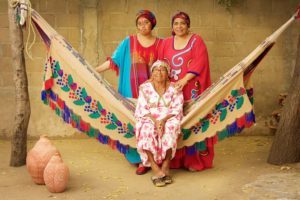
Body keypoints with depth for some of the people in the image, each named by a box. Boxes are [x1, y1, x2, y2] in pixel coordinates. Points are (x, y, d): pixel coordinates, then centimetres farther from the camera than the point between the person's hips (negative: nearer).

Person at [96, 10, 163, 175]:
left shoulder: (159, 44, 5)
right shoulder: (129, 42, 4)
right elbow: (113, 61, 3)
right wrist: (92, 70, -2)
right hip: (132, 91, 0)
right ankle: (139, 157, 13)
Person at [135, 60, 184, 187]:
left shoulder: (174, 88, 6)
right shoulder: (145, 88, 6)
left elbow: (177, 109, -2)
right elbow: (142, 109, -1)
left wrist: (164, 120, -20)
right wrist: (155, 120, -19)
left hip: (169, 120, 0)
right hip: (150, 120, 0)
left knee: (171, 128, -34)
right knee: (147, 130, -33)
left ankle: (165, 166, -23)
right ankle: (155, 169, -31)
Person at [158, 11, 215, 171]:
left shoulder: (196, 41, 2)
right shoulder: (166, 43, 14)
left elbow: (199, 63, -9)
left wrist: (184, 81, -18)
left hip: (191, 90, -3)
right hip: (171, 90, 4)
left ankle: (195, 160, 1)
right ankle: (175, 159, 9)